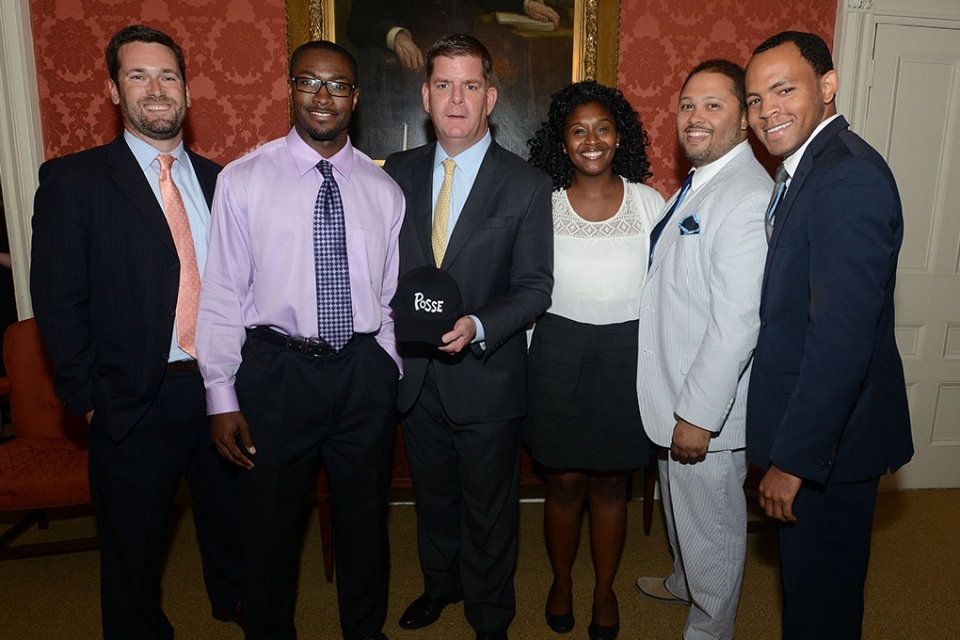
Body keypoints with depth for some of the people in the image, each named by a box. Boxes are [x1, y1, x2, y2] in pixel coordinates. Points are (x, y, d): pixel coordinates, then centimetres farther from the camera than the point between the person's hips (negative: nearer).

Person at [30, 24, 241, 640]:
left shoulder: (218, 179, 7)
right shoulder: (74, 180, -6)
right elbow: (58, 302, -7)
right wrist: (87, 398, -9)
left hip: (224, 387, 4)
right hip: (136, 401, -3)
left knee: (231, 521, 23)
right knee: (133, 549, 16)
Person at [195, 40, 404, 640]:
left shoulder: (383, 189, 4)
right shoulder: (244, 179, -4)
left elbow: (392, 294, 8)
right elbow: (222, 295, -5)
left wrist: (390, 377, 8)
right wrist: (222, 397, -7)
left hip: (366, 370, 3)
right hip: (276, 367, -2)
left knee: (365, 515, 17)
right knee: (271, 520, 14)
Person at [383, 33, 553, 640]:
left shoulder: (527, 185, -8)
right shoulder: (398, 173, 2)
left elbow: (535, 287, -10)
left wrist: (476, 328, -25)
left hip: (486, 377, -3)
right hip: (414, 373, 4)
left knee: (489, 509, 14)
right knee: (433, 495, 24)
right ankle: (440, 584, 51)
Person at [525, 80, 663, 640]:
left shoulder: (649, 201, 1)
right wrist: (528, 359, 1)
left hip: (627, 354, 1)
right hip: (559, 352, 0)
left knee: (612, 484, 13)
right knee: (565, 482, 11)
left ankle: (605, 589, 35)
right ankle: (562, 580, 37)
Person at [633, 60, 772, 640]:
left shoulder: (747, 197, -24)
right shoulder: (698, 184, 10)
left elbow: (737, 321, -28)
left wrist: (699, 415, -23)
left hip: (707, 405, -9)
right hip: (675, 393, 9)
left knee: (712, 522, 12)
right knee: (681, 507, 28)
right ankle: (684, 583, 52)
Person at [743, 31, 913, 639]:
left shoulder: (849, 177, -22)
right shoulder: (807, 168, 10)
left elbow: (843, 332, -27)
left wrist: (792, 458, -22)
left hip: (831, 435, -9)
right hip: (810, 419, 9)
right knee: (807, 573, 25)